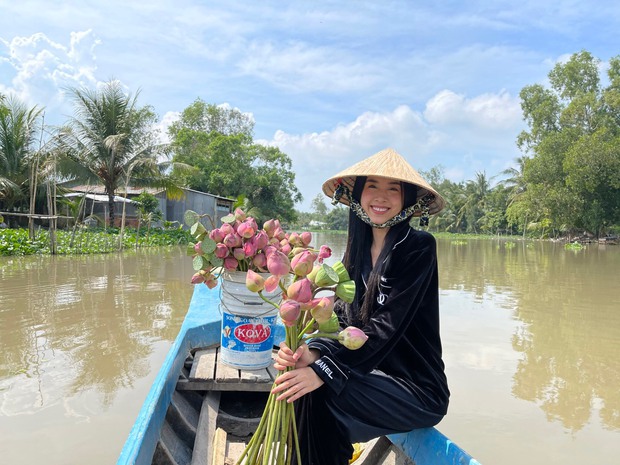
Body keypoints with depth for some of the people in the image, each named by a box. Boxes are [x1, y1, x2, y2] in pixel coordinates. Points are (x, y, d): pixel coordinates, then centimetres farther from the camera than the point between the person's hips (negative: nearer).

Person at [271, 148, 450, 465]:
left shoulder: (418, 248, -14)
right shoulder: (358, 248, 4)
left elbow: (385, 328, -21)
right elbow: (344, 318, -2)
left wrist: (323, 370, -28)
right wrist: (314, 353, -22)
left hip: (418, 391, -5)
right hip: (375, 372, 5)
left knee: (319, 389, -23)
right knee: (305, 380, -17)